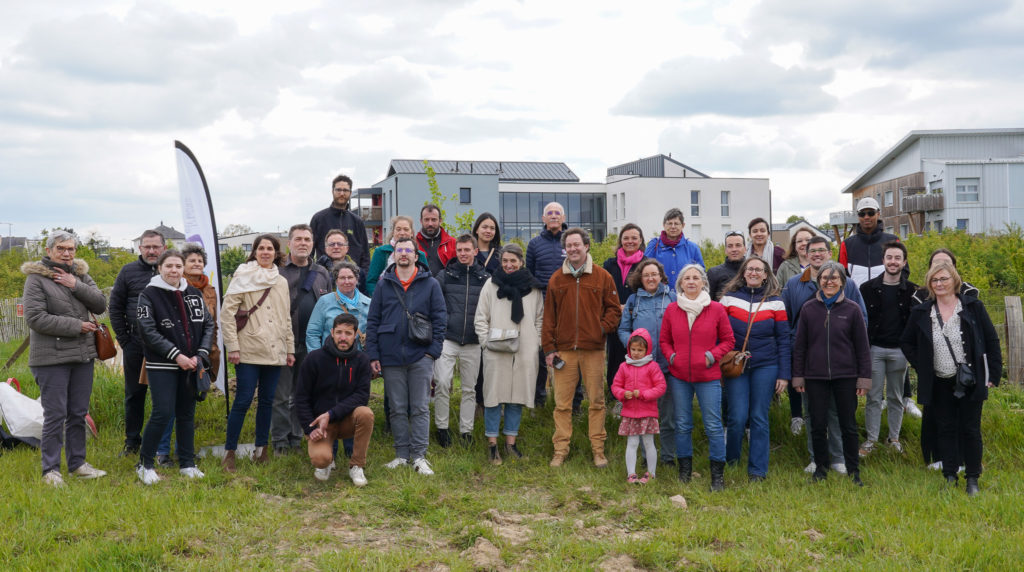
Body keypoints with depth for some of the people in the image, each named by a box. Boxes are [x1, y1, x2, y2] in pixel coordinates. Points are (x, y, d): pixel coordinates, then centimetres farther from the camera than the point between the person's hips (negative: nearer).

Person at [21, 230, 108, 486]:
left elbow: (100, 304, 2)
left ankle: (77, 463, 23)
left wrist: (76, 286, -13)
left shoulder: (80, 275, 11)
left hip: (83, 355, 6)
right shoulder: (36, 278, -7)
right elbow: (35, 318, -15)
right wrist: (76, 326, -14)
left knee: (78, 413, 12)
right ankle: (51, 470, 6)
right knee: (55, 415, -4)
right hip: (51, 357, -6)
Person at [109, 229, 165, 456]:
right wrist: (123, 339, 2)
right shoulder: (128, 271, 5)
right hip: (135, 343, 1)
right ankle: (132, 442, 20)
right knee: (134, 394, 9)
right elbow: (115, 307, 8)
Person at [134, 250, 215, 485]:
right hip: (162, 366, -4)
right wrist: (176, 355, -17)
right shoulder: (149, 295, -4)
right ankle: (145, 464, 6)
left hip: (191, 365, 4)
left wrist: (201, 354, -5)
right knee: (163, 413, -10)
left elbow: (208, 324, 8)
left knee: (187, 413, 9)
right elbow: (148, 331, -12)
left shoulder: (194, 293, 9)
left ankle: (187, 464, 20)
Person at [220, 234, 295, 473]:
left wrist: (290, 348, 16)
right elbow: (227, 312, -6)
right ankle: (229, 451, 2)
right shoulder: (243, 277, -2)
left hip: (274, 352, 5)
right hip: (249, 351, -5)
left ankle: (261, 449, 18)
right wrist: (232, 346, -11)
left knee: (267, 401, 9)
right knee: (243, 400, -6)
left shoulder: (281, 282, 15)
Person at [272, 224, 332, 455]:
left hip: (312, 345, 4)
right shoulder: (277, 270, -2)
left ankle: (296, 437, 21)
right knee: (281, 395, 1)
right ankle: (280, 440, 10)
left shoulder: (322, 273, 13)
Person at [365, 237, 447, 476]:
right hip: (391, 357, 2)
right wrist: (373, 354, 0)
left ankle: (419, 456, 5)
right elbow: (373, 321, 7)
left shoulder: (430, 284, 4)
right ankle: (402, 454, 16)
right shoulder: (384, 285, 7)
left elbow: (440, 318, 3)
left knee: (420, 408, 1)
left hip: (420, 356, -1)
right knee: (398, 409, 8)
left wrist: (433, 350, -6)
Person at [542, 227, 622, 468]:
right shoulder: (556, 280, 9)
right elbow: (549, 316, 9)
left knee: (597, 401, 4)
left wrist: (603, 328, -8)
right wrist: (549, 348, 4)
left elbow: (614, 308, 8)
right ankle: (560, 449, 11)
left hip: (593, 349, -1)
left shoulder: (602, 277, 4)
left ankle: (598, 449, 14)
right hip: (564, 350, 1)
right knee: (562, 403, 3)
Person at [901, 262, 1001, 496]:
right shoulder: (921, 313, 2)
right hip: (940, 384, 2)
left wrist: (994, 375, -3)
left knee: (971, 430, 4)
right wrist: (921, 366, 3)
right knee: (946, 430, 7)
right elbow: (906, 342, 13)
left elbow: (992, 341, 1)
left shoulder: (973, 307, -2)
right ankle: (950, 477, 16)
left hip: (970, 382, -2)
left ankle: (972, 479, 14)